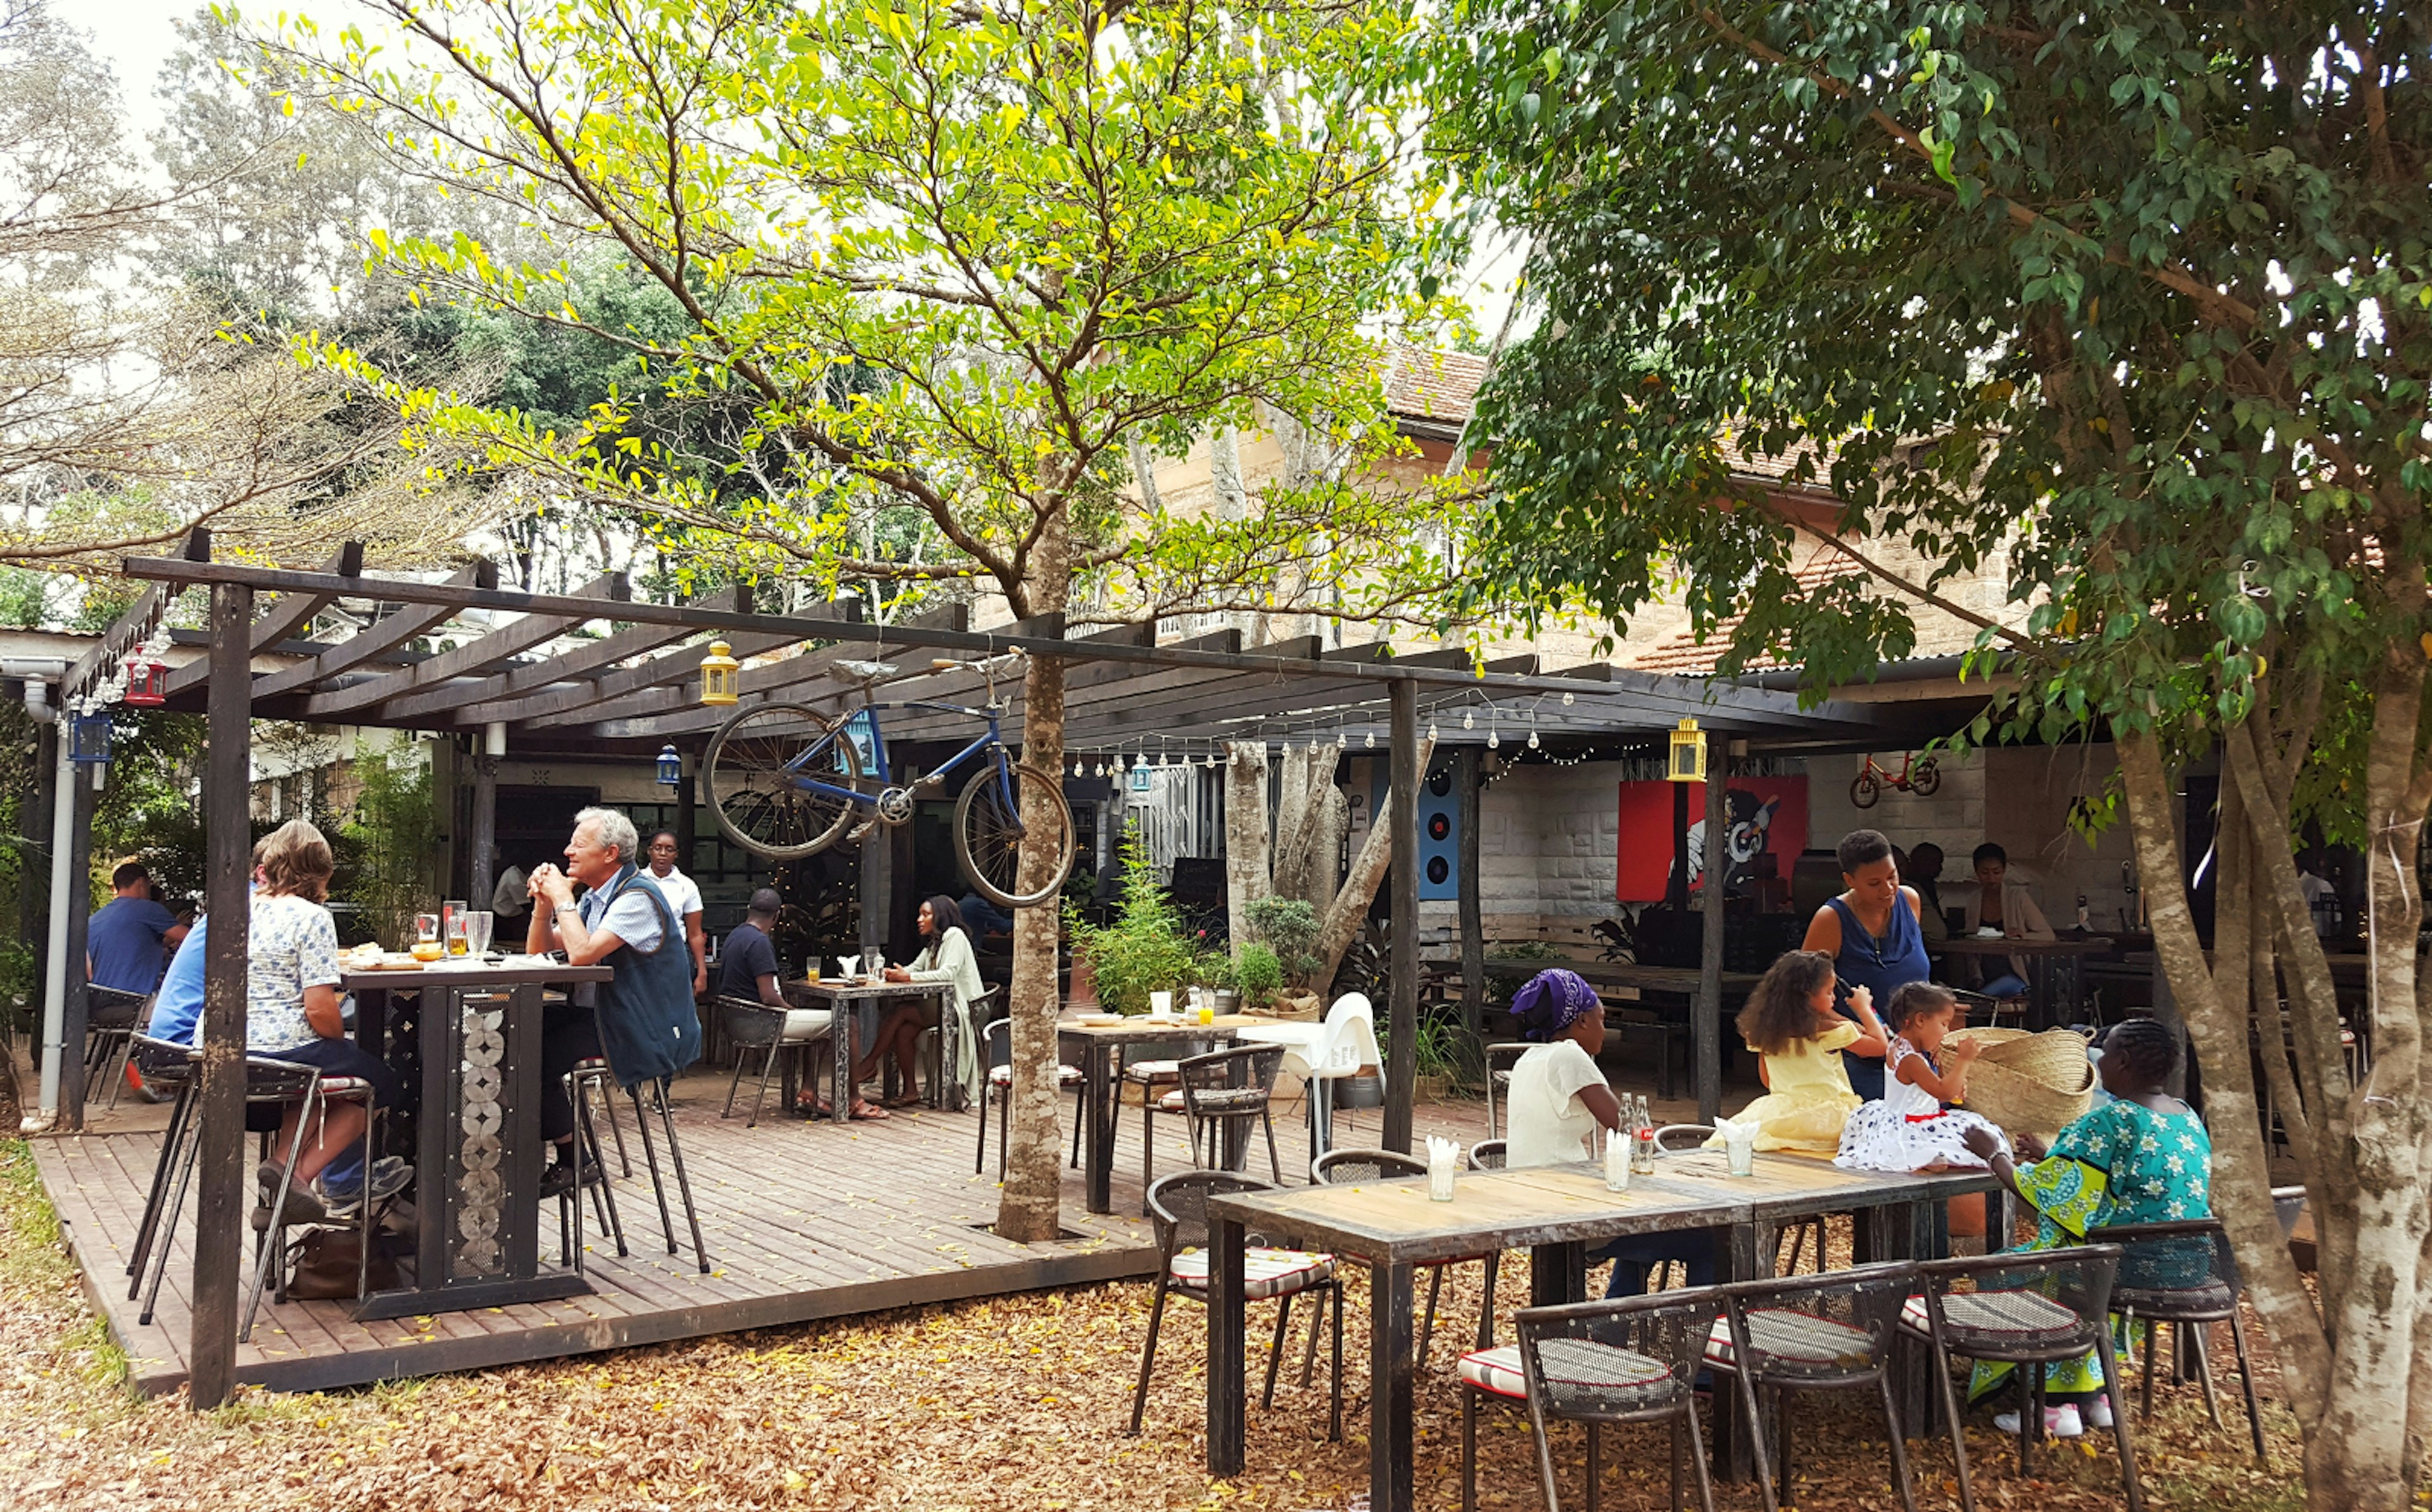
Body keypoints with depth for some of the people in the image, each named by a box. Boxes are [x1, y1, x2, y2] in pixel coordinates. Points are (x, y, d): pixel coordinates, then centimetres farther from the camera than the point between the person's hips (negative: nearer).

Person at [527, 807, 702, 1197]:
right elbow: (539, 950, 14)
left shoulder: (638, 897, -16)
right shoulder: (596, 897, 15)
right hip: (599, 1013, 9)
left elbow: (582, 953, -27)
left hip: (640, 1028, -9)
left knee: (537, 1055, -21)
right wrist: (544, 902, -2)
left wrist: (563, 898, -15)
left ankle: (571, 1163, -5)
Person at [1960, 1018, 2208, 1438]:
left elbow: (2034, 1189, -14)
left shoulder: (2110, 1122, -19)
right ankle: (2092, 1395, 25)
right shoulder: (2188, 1118, 8)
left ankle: (2058, 1405, 9)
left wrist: (1993, 1153, 5)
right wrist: (2050, 1159, 25)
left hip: (2134, 1272, -8)